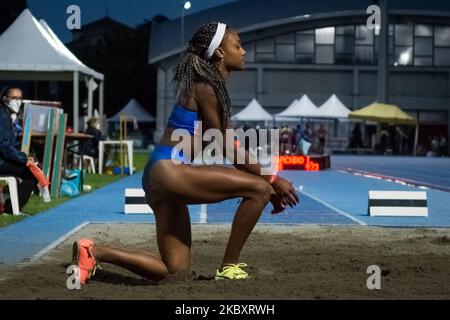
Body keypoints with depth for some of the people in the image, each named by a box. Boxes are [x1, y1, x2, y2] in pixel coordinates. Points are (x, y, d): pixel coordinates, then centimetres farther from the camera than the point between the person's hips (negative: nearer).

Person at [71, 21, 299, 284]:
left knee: (174, 270, 12)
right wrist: (272, 179, -6)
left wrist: (267, 183, 15)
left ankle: (94, 252, 12)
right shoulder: (204, 87, -11)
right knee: (259, 188, -15)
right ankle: (229, 268, -6)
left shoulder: (213, 87, 19)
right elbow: (225, 146, -11)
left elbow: (229, 146, 20)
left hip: (164, 179, 10)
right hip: (168, 171, -10)